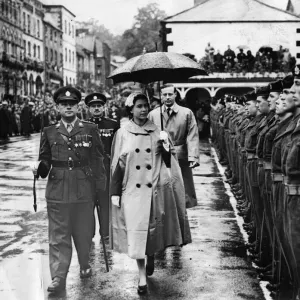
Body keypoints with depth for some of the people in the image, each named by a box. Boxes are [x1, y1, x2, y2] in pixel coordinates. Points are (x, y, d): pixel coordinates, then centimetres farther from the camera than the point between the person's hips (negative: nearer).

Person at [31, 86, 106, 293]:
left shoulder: (90, 130, 4)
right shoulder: (49, 132, 6)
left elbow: (98, 160, 4)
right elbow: (45, 160, 10)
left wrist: (100, 187, -1)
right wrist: (40, 168, -13)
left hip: (84, 191, 0)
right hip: (57, 192, 0)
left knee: (84, 233, 13)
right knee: (59, 236, 1)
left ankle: (85, 265, 36)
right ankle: (58, 278, 6)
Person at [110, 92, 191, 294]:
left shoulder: (157, 132, 3)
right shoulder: (123, 133, -1)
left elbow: (167, 161, 4)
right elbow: (117, 164, 1)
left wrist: (165, 145, -15)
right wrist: (115, 192, -1)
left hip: (153, 189, 1)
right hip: (132, 189, -1)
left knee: (153, 228, 12)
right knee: (136, 232, -3)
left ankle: (151, 257, 41)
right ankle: (142, 277, 5)